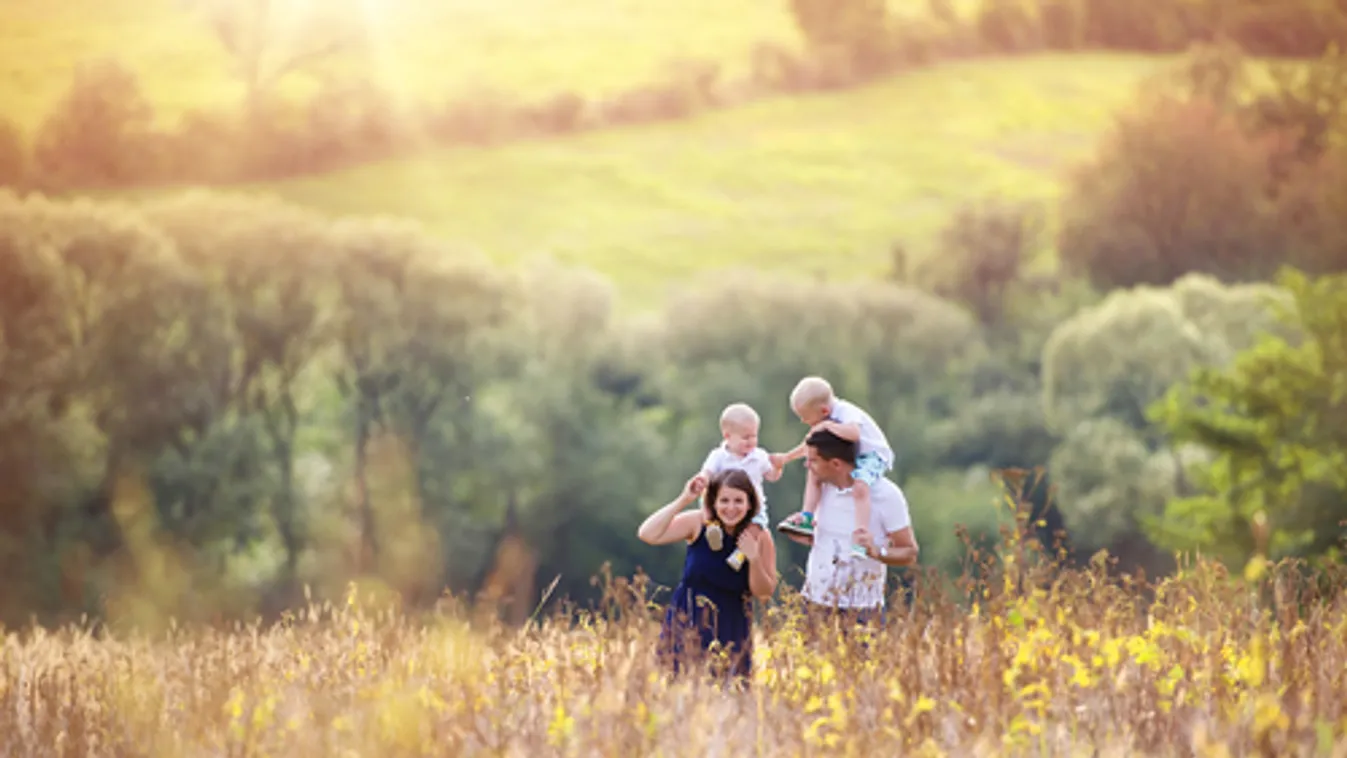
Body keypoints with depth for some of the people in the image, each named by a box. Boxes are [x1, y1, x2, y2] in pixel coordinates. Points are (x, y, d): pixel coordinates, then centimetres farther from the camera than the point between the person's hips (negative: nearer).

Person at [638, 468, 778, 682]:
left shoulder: (760, 537, -6)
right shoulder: (699, 523, -8)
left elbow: (764, 592, -3)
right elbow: (647, 534, -19)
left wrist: (754, 559, -21)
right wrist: (683, 501, -23)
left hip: (730, 630, 0)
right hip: (687, 623, 0)